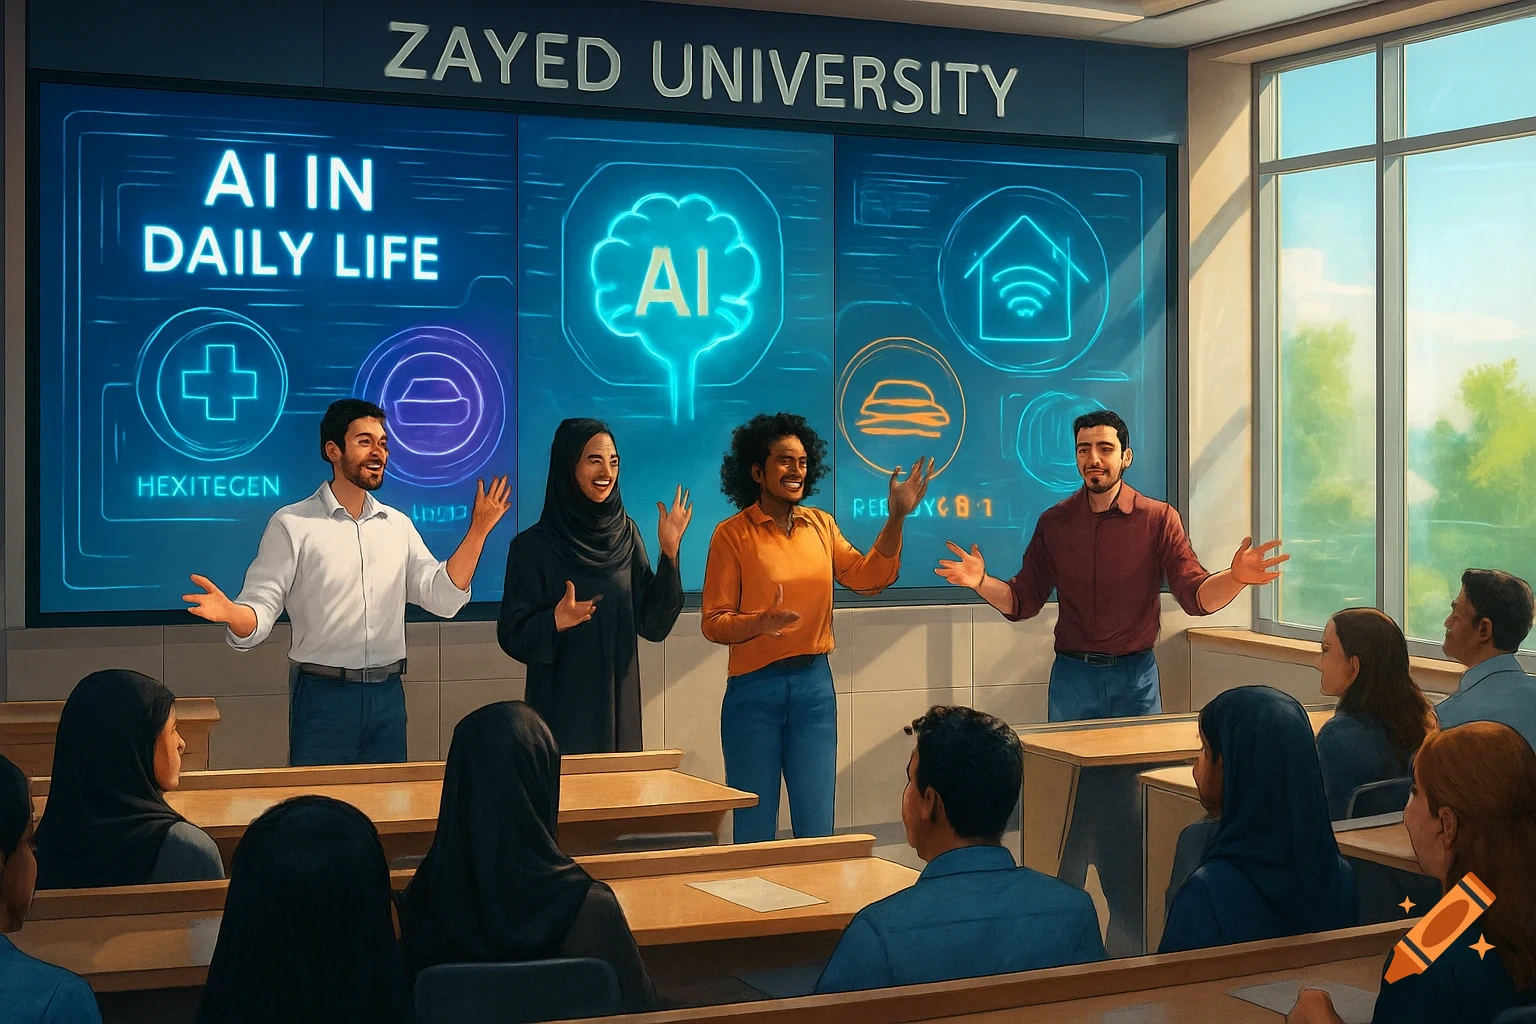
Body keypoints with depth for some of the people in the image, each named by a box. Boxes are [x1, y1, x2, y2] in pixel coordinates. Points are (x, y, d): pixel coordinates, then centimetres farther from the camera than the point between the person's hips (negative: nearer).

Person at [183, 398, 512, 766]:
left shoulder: (398, 525, 9)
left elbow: (442, 598, 1)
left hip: (388, 694, 4)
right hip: (322, 695, -4)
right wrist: (231, 613, -33)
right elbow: (260, 612, -9)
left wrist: (477, 530, -8)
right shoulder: (292, 524, -5)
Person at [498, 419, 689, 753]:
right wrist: (554, 622, -28)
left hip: (620, 704, 4)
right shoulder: (533, 546, -8)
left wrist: (669, 554, -8)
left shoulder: (626, 533, 4)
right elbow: (511, 635, -9)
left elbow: (652, 625, 2)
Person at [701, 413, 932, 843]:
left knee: (816, 825, 8)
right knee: (755, 830, 4)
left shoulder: (821, 525, 8)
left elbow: (867, 578, -3)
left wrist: (896, 518, -13)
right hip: (754, 688, -4)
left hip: (814, 683, 4)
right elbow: (714, 623, -8)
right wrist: (761, 623, -27)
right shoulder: (733, 533, -6)